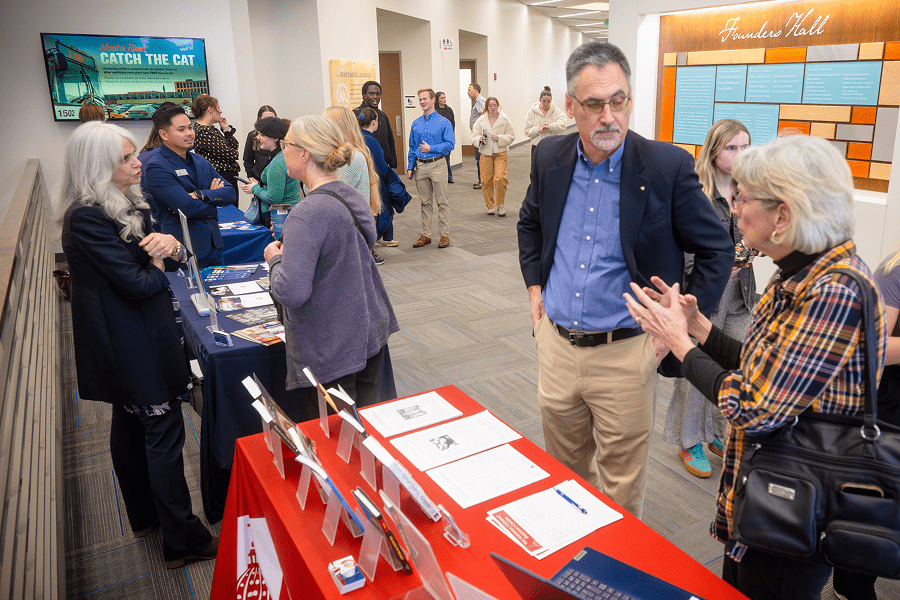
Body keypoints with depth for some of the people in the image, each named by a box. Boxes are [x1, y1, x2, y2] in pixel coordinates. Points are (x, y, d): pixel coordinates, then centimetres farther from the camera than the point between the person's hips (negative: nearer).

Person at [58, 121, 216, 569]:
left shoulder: (128, 204, 8)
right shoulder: (87, 219, -22)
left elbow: (176, 258, 9)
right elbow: (138, 284, -24)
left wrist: (170, 245, -13)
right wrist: (158, 265, -4)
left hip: (128, 342, 10)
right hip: (131, 343, -10)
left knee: (130, 426, 20)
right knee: (164, 432, -3)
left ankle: (144, 516, 38)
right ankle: (181, 542, 8)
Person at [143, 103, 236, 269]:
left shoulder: (200, 160, 12)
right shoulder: (156, 167, -12)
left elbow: (230, 193, 2)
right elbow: (188, 208, -22)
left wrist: (201, 195, -15)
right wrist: (214, 197, -4)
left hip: (214, 246, 7)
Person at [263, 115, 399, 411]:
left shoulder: (307, 214, -23)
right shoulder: (354, 198, 4)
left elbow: (291, 293, -28)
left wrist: (275, 258, -9)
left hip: (330, 351, -8)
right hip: (371, 333, 9)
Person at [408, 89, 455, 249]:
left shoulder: (443, 122, -4)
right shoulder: (415, 124, 11)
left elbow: (450, 144, -10)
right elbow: (412, 147, 15)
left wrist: (431, 148, -15)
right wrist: (410, 167, 8)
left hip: (437, 165, -4)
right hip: (420, 166, 4)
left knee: (442, 202, -1)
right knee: (425, 202, 10)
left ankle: (444, 235, 6)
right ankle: (426, 235, 18)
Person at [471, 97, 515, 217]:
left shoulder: (504, 120, 3)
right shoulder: (481, 120, 7)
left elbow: (511, 136, 4)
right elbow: (474, 137, 8)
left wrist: (499, 138, -12)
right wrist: (480, 139, -15)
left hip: (501, 153, -2)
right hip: (486, 153, 2)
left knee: (500, 179, -16)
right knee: (486, 181, 1)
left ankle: (500, 205, 2)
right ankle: (490, 206, 18)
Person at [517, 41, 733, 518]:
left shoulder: (668, 166, -13)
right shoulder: (550, 157, 0)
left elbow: (717, 250, -3)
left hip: (624, 353, -4)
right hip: (555, 342, 4)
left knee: (620, 490, 10)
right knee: (564, 470, 24)